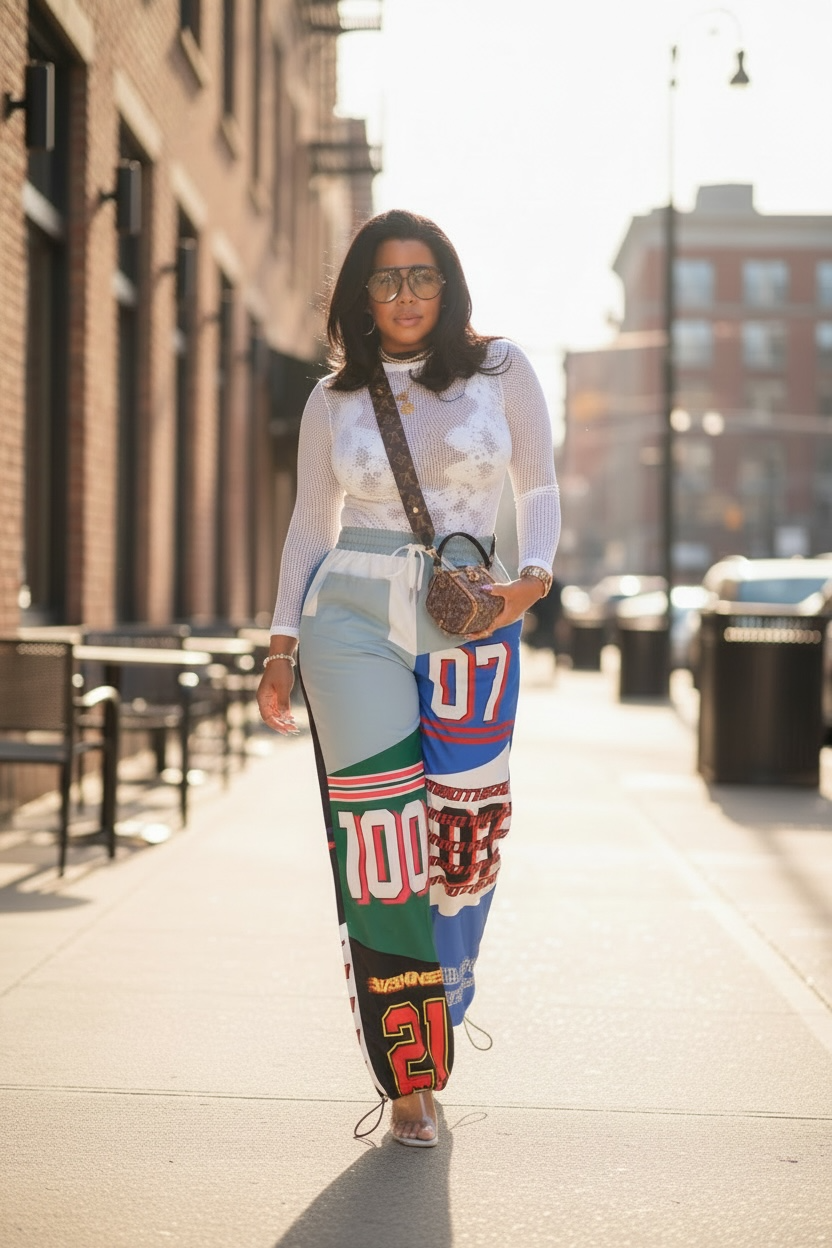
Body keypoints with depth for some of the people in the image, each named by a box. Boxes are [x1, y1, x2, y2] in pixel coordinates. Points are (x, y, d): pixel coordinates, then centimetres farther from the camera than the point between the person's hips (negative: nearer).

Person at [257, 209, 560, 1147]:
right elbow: (311, 524, 12)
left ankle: (433, 1009, 28)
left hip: (468, 623, 1)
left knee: (464, 838, -1)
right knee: (384, 840, -6)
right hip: (352, 620, 0)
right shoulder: (333, 400, 7)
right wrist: (281, 647, 7)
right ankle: (409, 1078, 3)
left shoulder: (500, 369, 5)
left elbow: (538, 487, 10)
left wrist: (534, 576, -8)